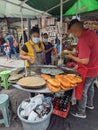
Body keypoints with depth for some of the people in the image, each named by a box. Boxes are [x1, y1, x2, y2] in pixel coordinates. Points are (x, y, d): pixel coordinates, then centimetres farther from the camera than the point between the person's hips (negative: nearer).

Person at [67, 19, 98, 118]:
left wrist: (72, 57, -17)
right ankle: (90, 104, 50)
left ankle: (81, 112, 28)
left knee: (82, 91, 9)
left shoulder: (83, 40, -30)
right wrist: (79, 51, 7)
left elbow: (85, 61, -31)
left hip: (88, 71, -9)